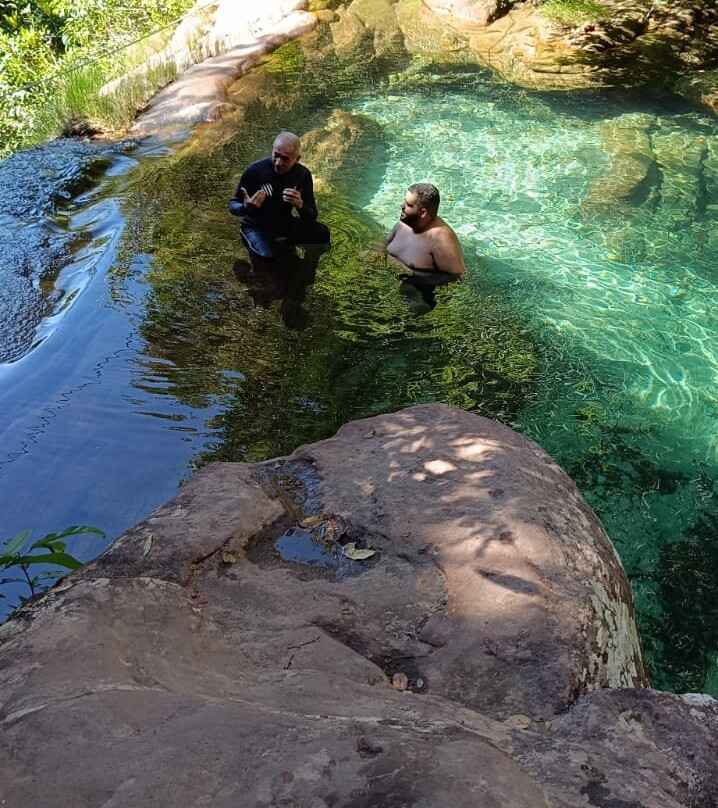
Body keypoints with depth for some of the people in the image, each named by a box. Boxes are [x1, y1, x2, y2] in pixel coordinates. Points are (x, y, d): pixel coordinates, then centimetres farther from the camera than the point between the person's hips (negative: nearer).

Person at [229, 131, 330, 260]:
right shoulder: (255, 170, -19)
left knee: (322, 233, -18)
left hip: (285, 225, 4)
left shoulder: (303, 174, -9)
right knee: (270, 256, -34)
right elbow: (233, 206, -11)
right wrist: (246, 208, -36)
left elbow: (311, 217, -7)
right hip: (256, 227, -4)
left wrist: (301, 205, -31)